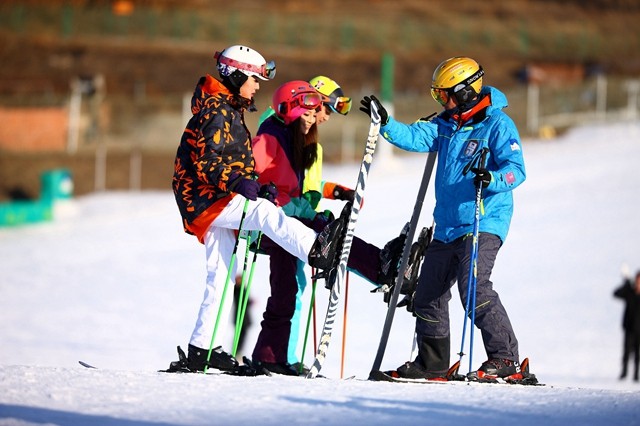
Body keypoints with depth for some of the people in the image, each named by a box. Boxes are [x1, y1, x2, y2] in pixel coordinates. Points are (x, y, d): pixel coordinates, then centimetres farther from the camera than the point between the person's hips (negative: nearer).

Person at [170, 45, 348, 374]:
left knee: (221, 278, 8)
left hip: (217, 200, 11)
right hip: (205, 199, -11)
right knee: (265, 211, -32)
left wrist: (257, 188, 10)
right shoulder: (217, 112, -10)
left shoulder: (229, 112, 23)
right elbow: (206, 162, -21)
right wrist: (236, 182, -36)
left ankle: (203, 349, 10)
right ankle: (316, 249, -55)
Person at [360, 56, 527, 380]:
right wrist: (384, 122, -8)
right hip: (447, 228, 9)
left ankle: (505, 359, -20)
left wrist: (491, 179, -35)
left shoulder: (497, 124, -9)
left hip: (482, 224, -9)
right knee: (428, 294, 12)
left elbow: (516, 169, -17)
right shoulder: (447, 124, 13)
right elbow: (415, 137, 5)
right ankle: (431, 363, 24)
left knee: (474, 286, -24)